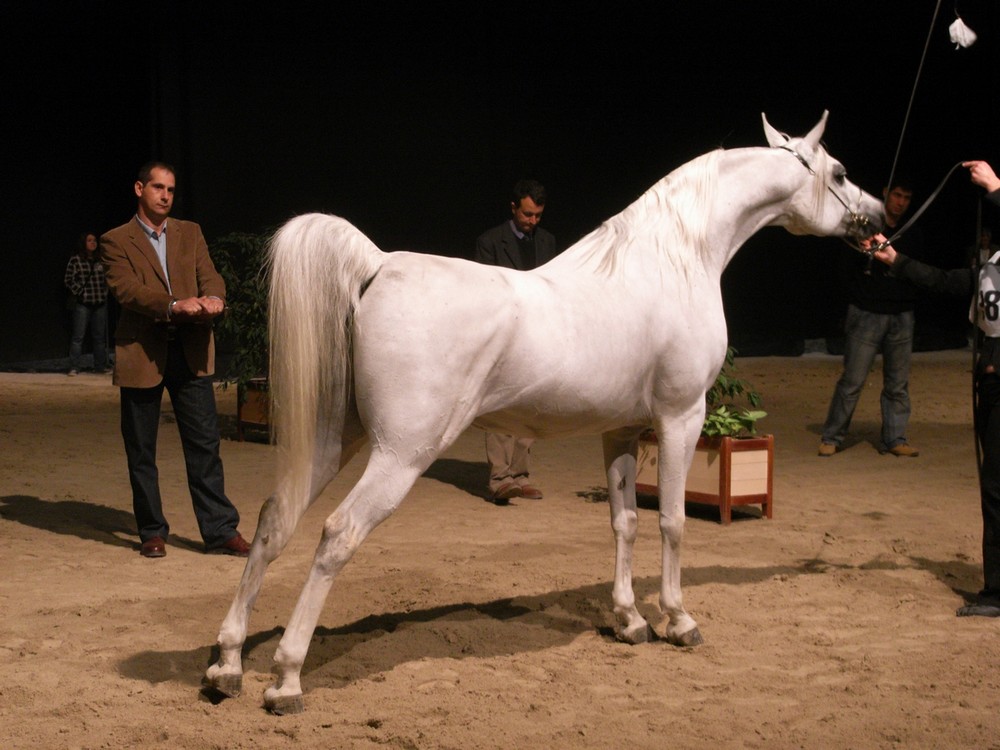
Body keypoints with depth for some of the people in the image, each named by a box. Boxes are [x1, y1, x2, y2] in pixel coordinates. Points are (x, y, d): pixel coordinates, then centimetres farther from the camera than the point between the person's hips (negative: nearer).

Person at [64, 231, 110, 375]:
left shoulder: (100, 260, 10)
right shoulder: (76, 259, -4)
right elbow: (68, 280, -6)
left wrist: (105, 291, 11)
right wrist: (80, 292, -8)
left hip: (100, 303, 5)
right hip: (83, 304, -5)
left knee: (99, 336, 10)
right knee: (78, 336, -5)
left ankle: (101, 365, 18)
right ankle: (74, 367, -3)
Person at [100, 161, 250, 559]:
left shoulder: (190, 233, 14)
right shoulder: (116, 241, 1)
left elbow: (209, 274, 2)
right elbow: (126, 289, -14)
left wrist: (213, 297, -22)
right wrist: (173, 306, -28)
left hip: (191, 350, 3)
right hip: (141, 353, -2)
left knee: (204, 443, 2)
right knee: (141, 450, 5)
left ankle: (220, 529, 7)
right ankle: (152, 532, 17)